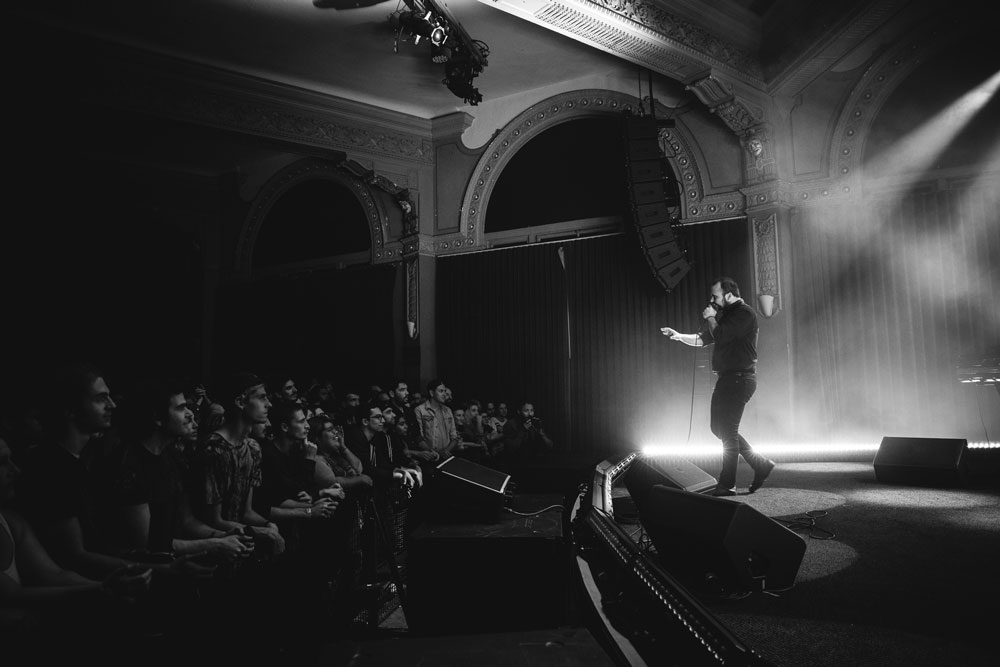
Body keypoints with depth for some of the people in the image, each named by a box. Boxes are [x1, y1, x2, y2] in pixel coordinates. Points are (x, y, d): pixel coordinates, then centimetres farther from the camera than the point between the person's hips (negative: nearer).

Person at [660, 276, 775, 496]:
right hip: (727, 379, 10)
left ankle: (727, 485, 3)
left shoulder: (744, 313, -12)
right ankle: (760, 464, 20)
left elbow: (720, 335, -24)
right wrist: (678, 336, 7)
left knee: (727, 431, -6)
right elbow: (702, 339, 21)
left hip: (739, 379, -10)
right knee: (720, 428, 12)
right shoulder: (726, 314, 18)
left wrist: (710, 318, -6)